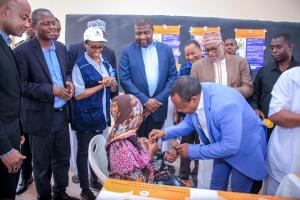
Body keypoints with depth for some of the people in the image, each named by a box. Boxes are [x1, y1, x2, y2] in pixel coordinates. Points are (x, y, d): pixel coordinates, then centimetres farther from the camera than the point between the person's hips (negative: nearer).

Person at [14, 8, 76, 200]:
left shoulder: (61, 47, 6)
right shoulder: (22, 51, -13)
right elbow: (21, 85, -15)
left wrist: (69, 83, -6)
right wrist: (51, 90, -22)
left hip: (61, 113, 6)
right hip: (41, 116, -5)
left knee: (63, 157, 18)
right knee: (42, 163, 13)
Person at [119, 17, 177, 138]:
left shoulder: (166, 50, 5)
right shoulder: (127, 51, 0)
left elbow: (173, 77, 2)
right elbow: (124, 79, -7)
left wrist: (158, 100, -7)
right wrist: (144, 100, -13)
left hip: (158, 108, 2)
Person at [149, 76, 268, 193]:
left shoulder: (225, 105, -41)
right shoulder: (194, 93, -19)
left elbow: (230, 146, -34)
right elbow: (189, 122, -2)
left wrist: (192, 151, -28)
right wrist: (166, 133, -17)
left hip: (245, 148, -6)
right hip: (222, 144, 6)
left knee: (238, 193, 13)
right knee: (216, 187, 20)